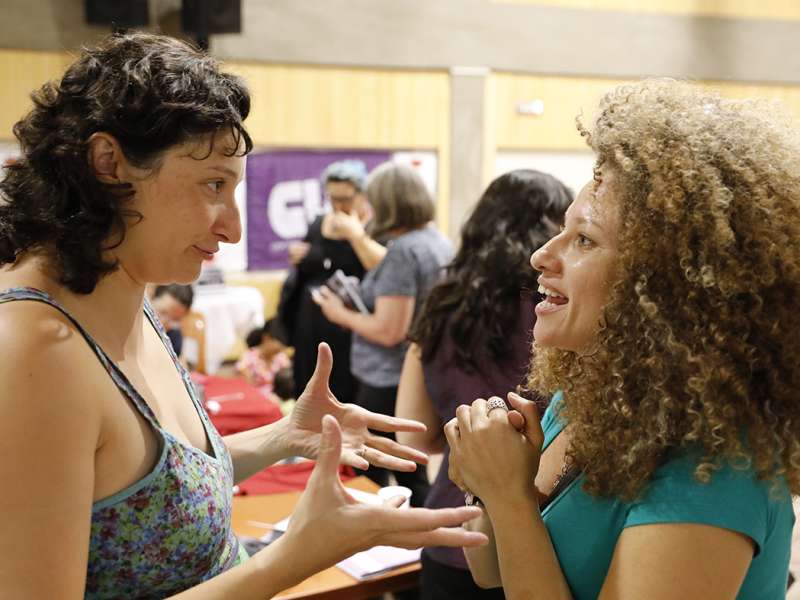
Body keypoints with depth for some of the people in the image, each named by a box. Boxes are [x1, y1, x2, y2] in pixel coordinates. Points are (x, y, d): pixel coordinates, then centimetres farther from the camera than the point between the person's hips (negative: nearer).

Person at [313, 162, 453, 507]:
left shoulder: (401, 251, -20)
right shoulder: (440, 242, 7)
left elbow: (388, 331, -22)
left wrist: (341, 314, -8)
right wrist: (359, 300, 16)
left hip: (390, 382, -9)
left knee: (368, 481, 3)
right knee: (413, 477, 17)